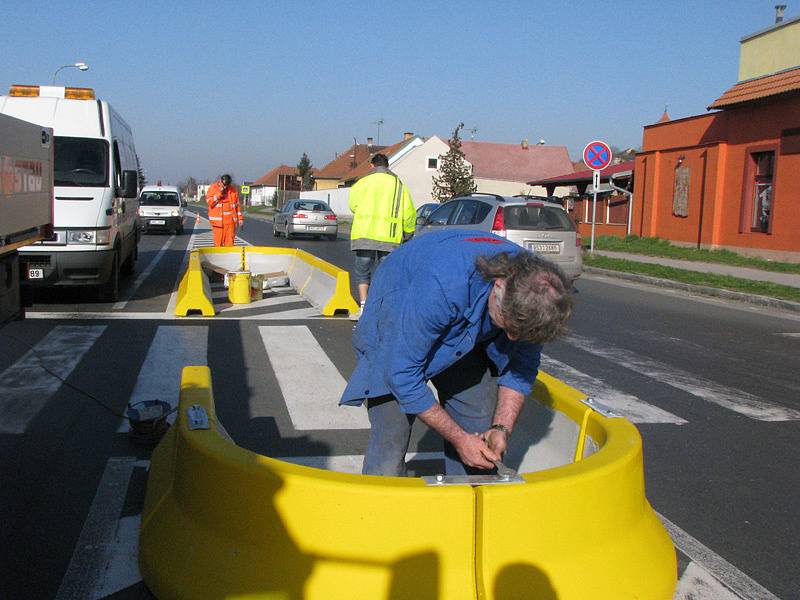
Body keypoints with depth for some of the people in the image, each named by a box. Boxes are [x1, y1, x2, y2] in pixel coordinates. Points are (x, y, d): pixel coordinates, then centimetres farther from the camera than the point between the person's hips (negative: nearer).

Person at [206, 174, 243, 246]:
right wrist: (219, 193, -15)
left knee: (230, 242, 0)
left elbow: (237, 205, 13)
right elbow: (210, 202, -9)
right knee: (218, 242, -1)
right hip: (218, 220, -2)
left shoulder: (233, 190, 8)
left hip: (230, 220, 2)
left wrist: (240, 218, 9)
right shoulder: (213, 188, 2)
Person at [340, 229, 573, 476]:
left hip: (465, 337, 5)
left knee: (482, 440, 0)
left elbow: (523, 365, -6)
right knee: (390, 440, -16)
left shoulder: (532, 292, -25)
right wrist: (459, 438, -25)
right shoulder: (442, 285, -42)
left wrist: (502, 428, -18)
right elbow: (403, 373, -33)